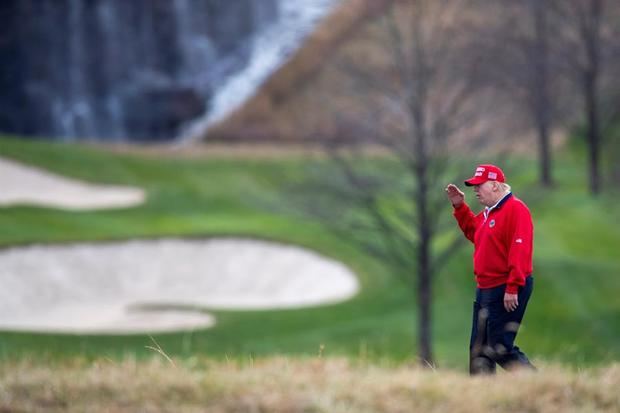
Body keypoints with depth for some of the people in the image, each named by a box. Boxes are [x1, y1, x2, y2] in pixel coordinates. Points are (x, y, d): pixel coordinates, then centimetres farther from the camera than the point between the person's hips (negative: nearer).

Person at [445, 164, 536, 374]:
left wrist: (513, 288, -25)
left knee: (500, 349, -13)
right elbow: (473, 231, 35)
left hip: (506, 292, -10)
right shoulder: (488, 213, 17)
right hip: (485, 289, 10)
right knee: (478, 350, 10)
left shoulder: (515, 209, -14)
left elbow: (520, 251, -21)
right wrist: (460, 207, 22)